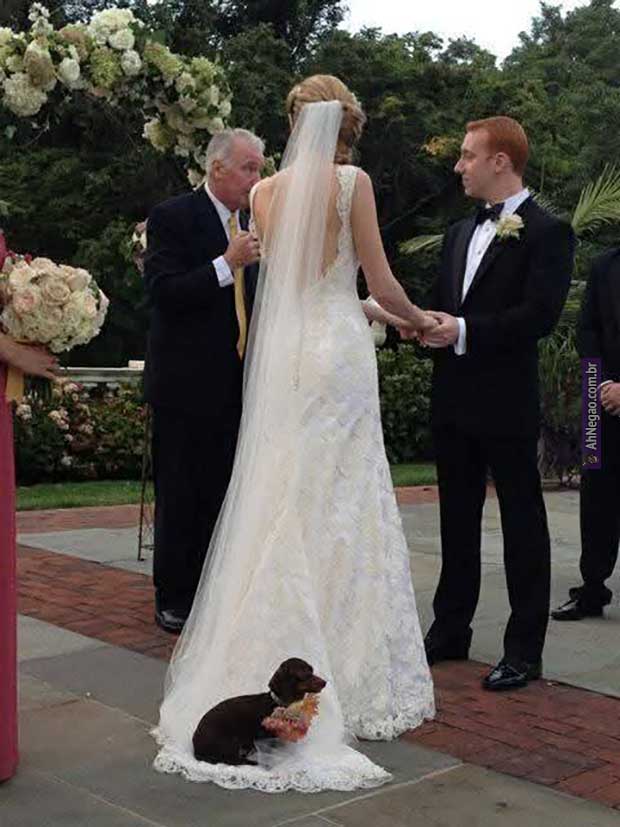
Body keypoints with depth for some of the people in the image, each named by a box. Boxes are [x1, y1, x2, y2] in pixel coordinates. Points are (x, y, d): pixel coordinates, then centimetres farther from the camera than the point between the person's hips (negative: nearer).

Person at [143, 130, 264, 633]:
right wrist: (227, 263, -23)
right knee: (180, 497, 3)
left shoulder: (249, 223, 13)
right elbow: (162, 291, -18)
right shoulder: (173, 218, -8)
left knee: (222, 495, 11)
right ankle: (173, 601, 14)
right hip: (186, 384, -6)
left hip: (235, 385, 7)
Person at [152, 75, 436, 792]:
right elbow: (380, 282, -5)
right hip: (338, 354, -5)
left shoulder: (265, 192, 10)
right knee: (339, 507, 0)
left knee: (283, 505, 9)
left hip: (281, 353, 5)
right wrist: (419, 321, 15)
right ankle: (345, 672, 6)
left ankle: (271, 673, 14)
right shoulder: (351, 181, -5)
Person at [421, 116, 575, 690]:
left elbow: (539, 316, -18)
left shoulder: (547, 232, -8)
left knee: (522, 522, 2)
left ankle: (524, 650, 11)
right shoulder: (460, 233, 16)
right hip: (454, 400, 8)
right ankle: (450, 631, 27)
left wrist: (464, 331, -22)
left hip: (507, 404, -7)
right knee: (457, 519, 15)